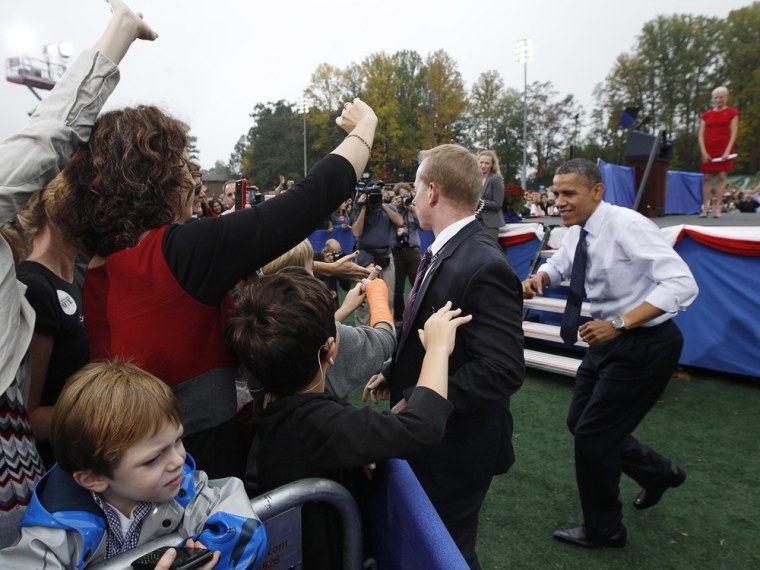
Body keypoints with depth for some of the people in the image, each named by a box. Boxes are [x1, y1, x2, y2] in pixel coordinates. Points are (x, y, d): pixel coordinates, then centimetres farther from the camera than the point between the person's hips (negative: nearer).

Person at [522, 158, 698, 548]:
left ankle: (602, 530, 24)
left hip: (645, 344, -8)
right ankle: (658, 472, 42)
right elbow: (556, 267, 19)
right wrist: (538, 279, -5)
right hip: (609, 339, 8)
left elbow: (682, 284, -29)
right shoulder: (577, 232, 1)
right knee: (579, 423, 16)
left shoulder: (626, 225, -23)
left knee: (592, 434, -2)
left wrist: (619, 323, -36)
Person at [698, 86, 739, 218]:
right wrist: (704, 152, -6)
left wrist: (727, 151, -12)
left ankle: (717, 207, -7)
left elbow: (734, 133, 0)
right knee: (707, 178, 0)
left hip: (724, 149, -2)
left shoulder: (732, 113, 7)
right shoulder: (706, 115, 12)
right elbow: (701, 135, 7)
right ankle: (705, 208, 1)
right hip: (708, 150, 2)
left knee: (722, 177, -7)